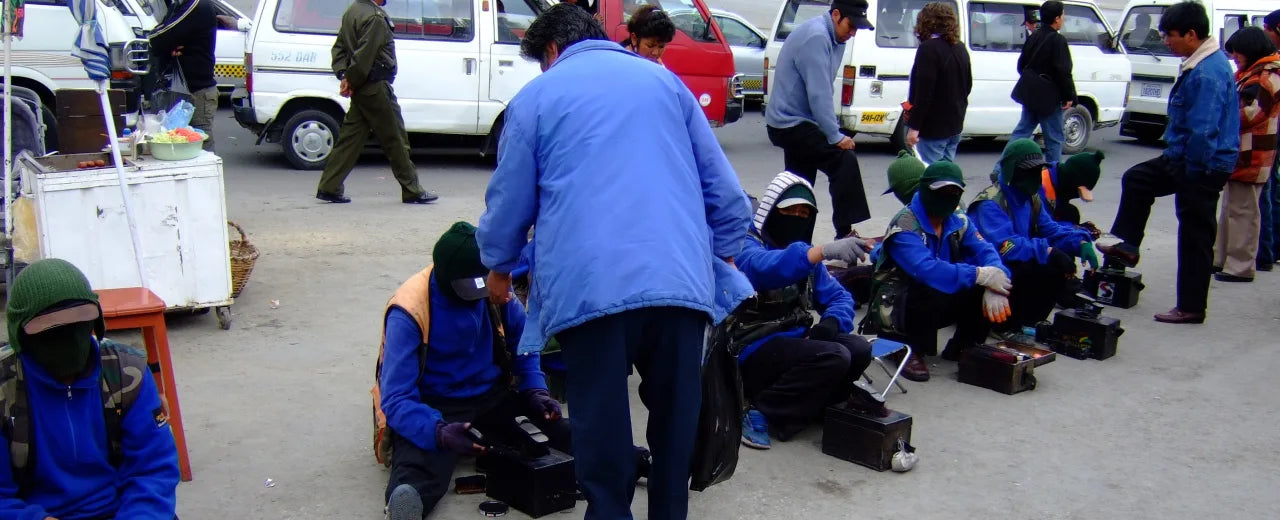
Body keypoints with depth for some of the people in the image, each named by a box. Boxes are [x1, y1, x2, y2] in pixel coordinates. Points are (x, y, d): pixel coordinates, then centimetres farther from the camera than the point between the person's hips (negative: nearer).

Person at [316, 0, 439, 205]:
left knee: (350, 137, 11)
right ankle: (412, 191, 8)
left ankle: (329, 188, 11)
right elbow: (364, 56, -23)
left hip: (361, 89, 9)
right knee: (395, 139, 0)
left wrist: (343, 75, 4)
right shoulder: (375, 17, -18)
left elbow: (339, 47, 15)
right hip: (375, 88, -9)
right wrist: (351, 81, -11)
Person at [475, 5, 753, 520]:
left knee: (602, 428, 8)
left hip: (588, 286, -2)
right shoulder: (664, 80, 20)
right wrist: (722, 257, 25)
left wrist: (498, 266, 34)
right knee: (674, 419, 15)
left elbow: (509, 200, 17)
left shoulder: (536, 96, 14)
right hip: (680, 279, 3)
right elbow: (723, 189, 15)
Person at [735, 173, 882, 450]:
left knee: (859, 349, -14)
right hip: (753, 352, -7)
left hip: (793, 340, 8)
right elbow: (767, 268, -34)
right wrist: (824, 250, -48)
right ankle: (760, 408, -19)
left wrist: (831, 322, -13)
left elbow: (839, 297, 11)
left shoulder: (806, 254, 15)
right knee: (834, 357, -27)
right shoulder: (747, 247, -11)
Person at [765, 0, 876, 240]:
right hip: (792, 124, -11)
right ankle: (845, 233, -17)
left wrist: (833, 132, 4)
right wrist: (835, 136, -21)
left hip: (790, 123, 11)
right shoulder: (816, 38, -20)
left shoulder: (832, 39, 11)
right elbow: (819, 94, -24)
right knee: (844, 160, -18)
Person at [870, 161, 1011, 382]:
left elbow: (985, 250, -8)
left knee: (984, 291, -13)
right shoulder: (905, 226, -22)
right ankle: (911, 351, -13)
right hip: (895, 309, -7)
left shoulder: (957, 221, 1)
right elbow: (926, 270, -36)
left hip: (938, 305, 7)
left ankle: (961, 348, 8)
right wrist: (979, 275, -35)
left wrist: (994, 288, -29)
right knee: (933, 290, -36)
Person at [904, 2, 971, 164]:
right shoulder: (960, 48, 11)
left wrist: (914, 126, -19)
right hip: (954, 125, 9)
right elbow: (968, 85, 20)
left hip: (933, 128, -9)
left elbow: (923, 91, -22)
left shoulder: (929, 48, -17)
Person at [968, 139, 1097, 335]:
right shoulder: (990, 204, -21)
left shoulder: (1031, 198, 9)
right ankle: (1006, 326, -11)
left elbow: (1050, 229, 4)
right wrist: (1047, 251, -35)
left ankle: (1028, 318, 9)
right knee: (1047, 268, -26)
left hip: (1015, 267, 9)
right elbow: (1004, 245, -32)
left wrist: (1081, 242, -14)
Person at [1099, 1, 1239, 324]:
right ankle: (1126, 246, 31)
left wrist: (1193, 171, -18)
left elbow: (1203, 131, -27)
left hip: (1204, 166, -10)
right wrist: (1178, 161, 18)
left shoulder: (1207, 74, -24)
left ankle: (1191, 308, 9)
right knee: (1136, 180, 21)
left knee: (1195, 236, -1)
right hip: (1183, 157, 10)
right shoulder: (1198, 64, 8)